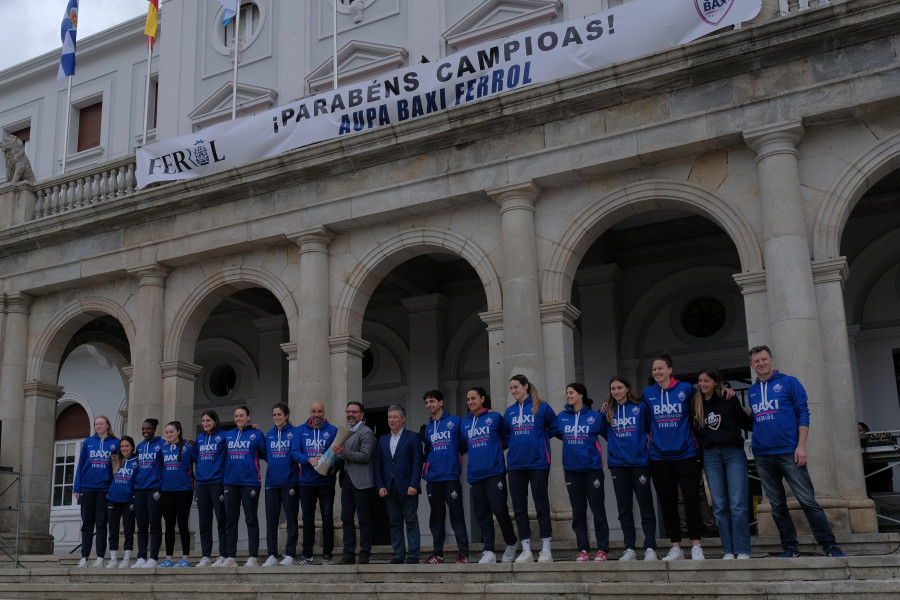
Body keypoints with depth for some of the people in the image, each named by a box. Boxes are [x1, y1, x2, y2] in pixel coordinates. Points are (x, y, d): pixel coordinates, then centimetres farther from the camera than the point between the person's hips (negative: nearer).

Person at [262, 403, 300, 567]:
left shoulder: (295, 432, -1)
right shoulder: (269, 435, 13)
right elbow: (266, 456, 16)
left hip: (289, 482, -4)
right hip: (272, 482, 4)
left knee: (291, 519, 2)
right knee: (271, 520, 5)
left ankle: (289, 555, 7)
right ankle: (272, 555, 11)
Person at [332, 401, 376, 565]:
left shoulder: (366, 432, -6)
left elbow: (365, 456, -16)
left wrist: (344, 452, -20)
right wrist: (336, 459, 5)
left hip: (361, 482, -8)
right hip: (346, 480, 8)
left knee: (364, 519, -2)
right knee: (346, 518, 6)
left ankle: (365, 554, 3)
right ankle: (349, 554, 11)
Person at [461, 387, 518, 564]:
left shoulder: (495, 417, 3)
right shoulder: (465, 423, 15)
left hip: (494, 471, -4)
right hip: (475, 474, 4)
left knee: (499, 510, -8)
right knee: (481, 514, 2)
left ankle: (511, 543, 15)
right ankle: (489, 552, 4)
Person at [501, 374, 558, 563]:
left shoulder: (542, 407, -1)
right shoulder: (509, 412, 11)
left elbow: (554, 428, 7)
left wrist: (540, 439, 2)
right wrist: (514, 445, 5)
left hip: (538, 462, -4)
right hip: (516, 464, 4)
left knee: (541, 505, -1)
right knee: (519, 507, 4)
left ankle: (546, 549, 7)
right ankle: (526, 550, 11)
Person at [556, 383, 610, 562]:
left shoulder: (595, 417, -1)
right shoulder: (562, 417, 8)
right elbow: (558, 433, 21)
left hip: (592, 468, -3)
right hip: (572, 469, 3)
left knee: (598, 510, -1)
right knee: (578, 511, 6)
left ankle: (602, 549, 7)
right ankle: (583, 549, 12)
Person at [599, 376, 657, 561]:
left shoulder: (641, 407, -1)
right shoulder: (608, 411, 10)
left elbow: (652, 428, 4)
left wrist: (649, 442, -9)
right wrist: (602, 416, 6)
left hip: (639, 461, -4)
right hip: (617, 463, 4)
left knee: (645, 506, -2)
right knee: (624, 509, 6)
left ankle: (650, 548, 3)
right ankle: (630, 549, 12)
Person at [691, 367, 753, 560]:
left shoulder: (729, 400, 2)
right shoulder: (696, 405, 10)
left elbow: (747, 423, 5)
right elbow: (694, 431, 14)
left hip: (734, 453, -3)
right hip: (711, 456, 3)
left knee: (738, 504, -7)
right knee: (720, 506, 3)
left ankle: (743, 551, -3)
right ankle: (728, 551, 8)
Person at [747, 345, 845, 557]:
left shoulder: (789, 382, 2)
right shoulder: (752, 391, 14)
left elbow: (803, 414, -2)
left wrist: (801, 445, -10)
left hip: (788, 452, -4)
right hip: (762, 456, 4)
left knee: (808, 500, -6)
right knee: (777, 505, 8)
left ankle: (831, 547, -1)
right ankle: (790, 548, 16)